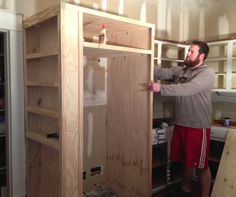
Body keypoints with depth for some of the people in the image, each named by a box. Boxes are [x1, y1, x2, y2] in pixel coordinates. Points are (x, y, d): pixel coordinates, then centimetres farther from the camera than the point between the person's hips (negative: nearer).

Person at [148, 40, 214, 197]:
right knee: (186, 161, 20)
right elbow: (161, 72, 1)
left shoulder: (207, 73, -12)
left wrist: (161, 88, -34)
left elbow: (188, 89, -27)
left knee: (201, 165, 7)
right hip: (180, 124, 6)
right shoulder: (179, 70, 10)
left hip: (198, 127, -6)